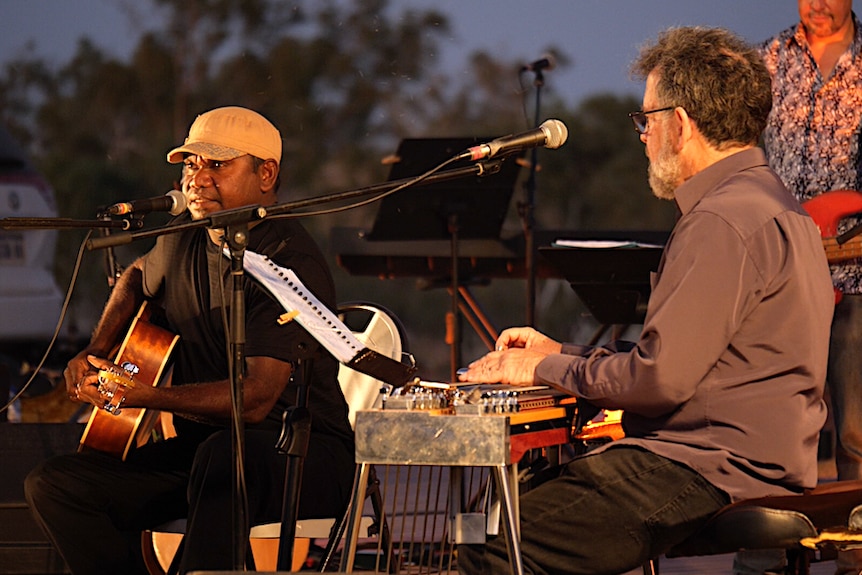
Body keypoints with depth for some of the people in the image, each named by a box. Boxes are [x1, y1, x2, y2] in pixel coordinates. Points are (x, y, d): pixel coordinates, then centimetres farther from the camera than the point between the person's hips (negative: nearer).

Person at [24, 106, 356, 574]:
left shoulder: (292, 262, -17)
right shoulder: (184, 240, 8)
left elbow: (257, 399, -27)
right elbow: (138, 277, 35)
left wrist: (140, 395, -33)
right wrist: (95, 353, 18)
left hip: (306, 453, -8)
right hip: (201, 444, 8)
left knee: (225, 453, -43)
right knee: (52, 485, -11)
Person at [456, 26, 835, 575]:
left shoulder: (726, 222, -17)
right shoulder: (761, 198, 19)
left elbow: (660, 379, -21)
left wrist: (546, 369, -7)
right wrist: (563, 352, 19)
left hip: (712, 475, -11)